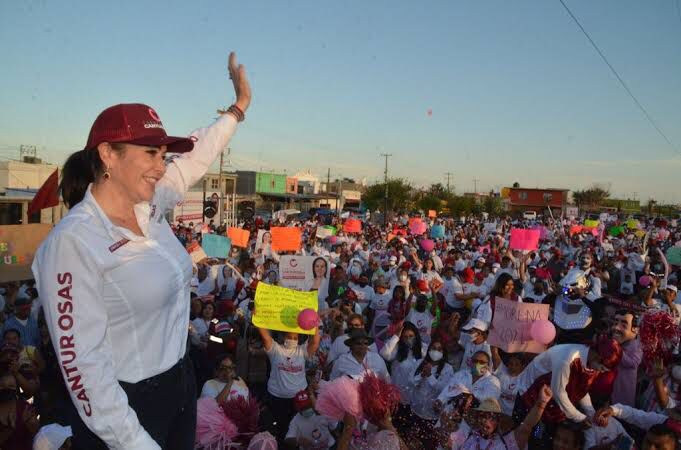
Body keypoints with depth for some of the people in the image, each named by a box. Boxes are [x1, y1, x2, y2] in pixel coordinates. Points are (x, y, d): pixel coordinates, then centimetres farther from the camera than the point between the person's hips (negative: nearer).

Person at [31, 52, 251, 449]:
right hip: (126, 406, -7)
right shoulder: (73, 243, -23)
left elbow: (198, 154, 14)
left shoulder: (151, 206, -2)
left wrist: (241, 104, 21)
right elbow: (82, 361, -23)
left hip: (181, 385, 8)